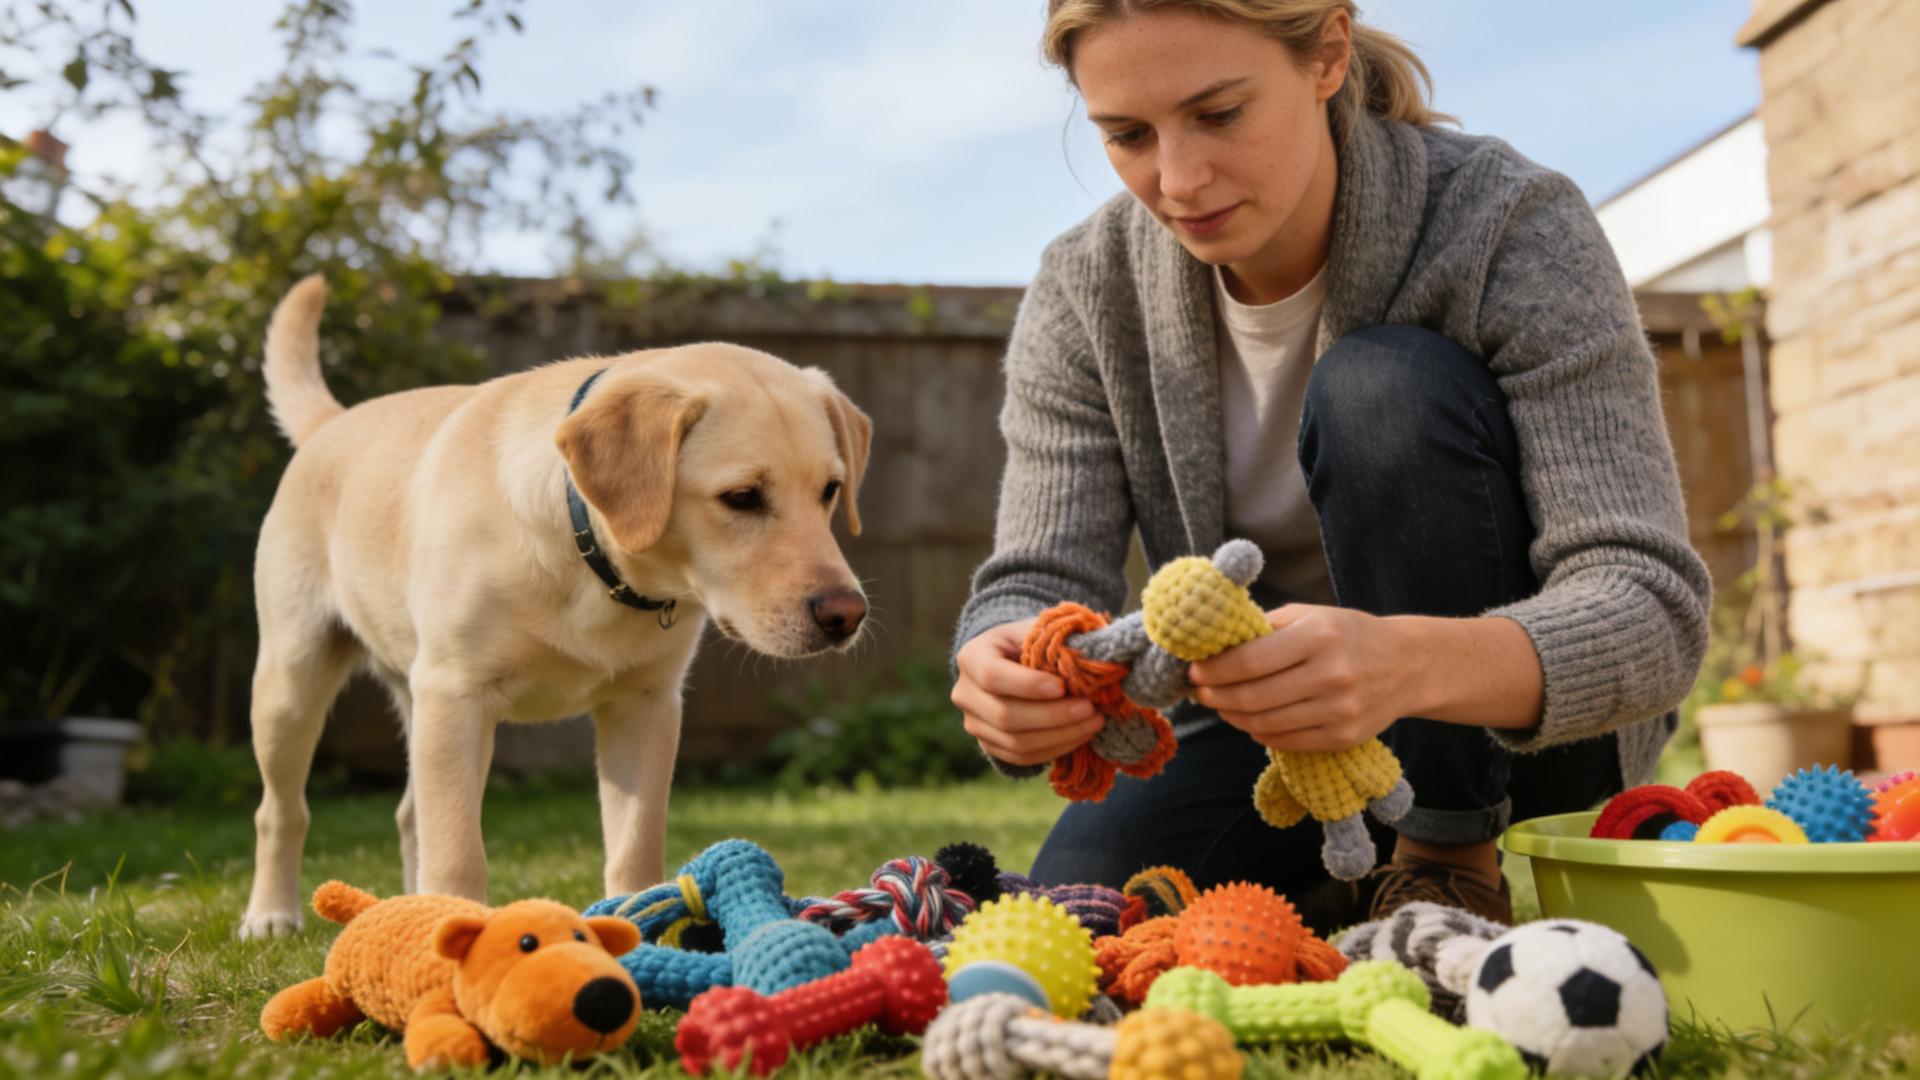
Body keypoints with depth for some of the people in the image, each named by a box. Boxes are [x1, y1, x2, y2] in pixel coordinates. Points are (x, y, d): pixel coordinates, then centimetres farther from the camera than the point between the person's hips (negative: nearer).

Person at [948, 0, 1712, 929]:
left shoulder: (1512, 230, -22)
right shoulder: (1084, 292, -10)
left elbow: (1653, 608, -29)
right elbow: (1039, 580, -14)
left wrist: (1408, 662, -51)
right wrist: (1004, 683, -40)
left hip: (1529, 712, -2)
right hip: (1265, 728, 3)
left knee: (1387, 391, -28)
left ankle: (1452, 860, -12)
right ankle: (1338, 891, 7)